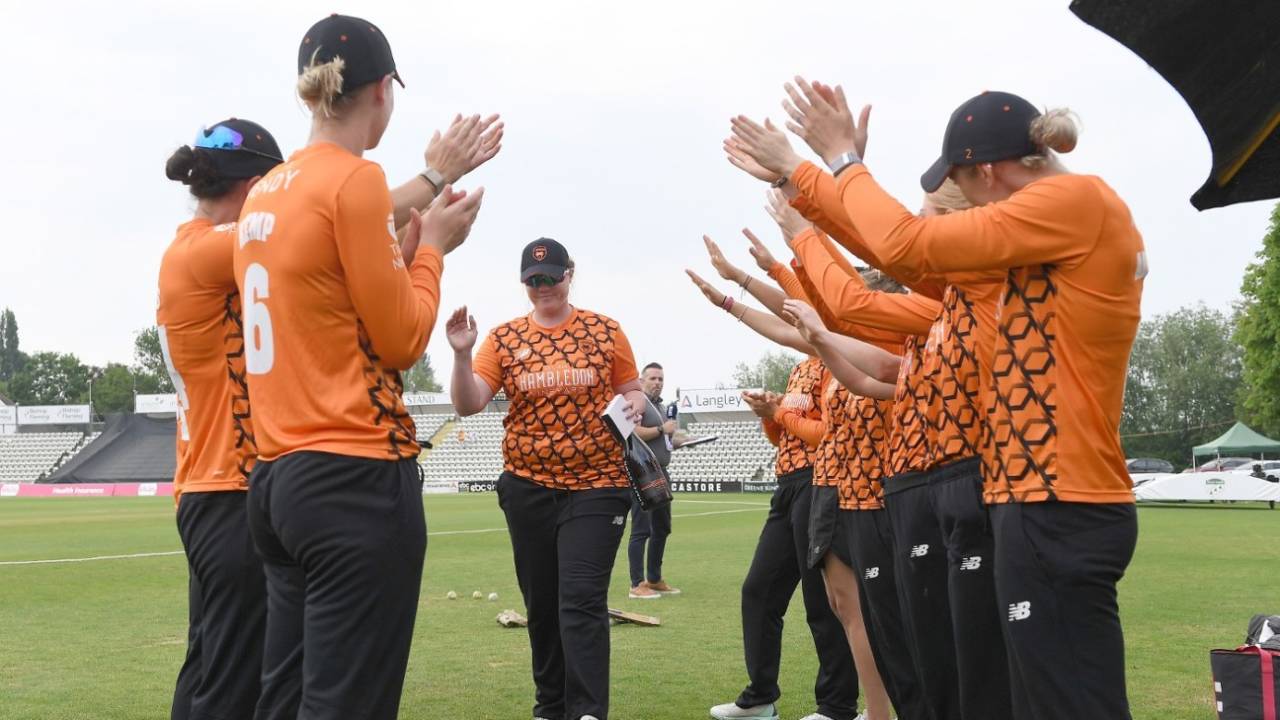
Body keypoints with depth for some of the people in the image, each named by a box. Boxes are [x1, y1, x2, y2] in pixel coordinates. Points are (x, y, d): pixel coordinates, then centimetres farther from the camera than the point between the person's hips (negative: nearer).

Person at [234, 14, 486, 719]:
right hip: (356, 481, -9)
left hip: (278, 477, 9)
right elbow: (401, 341, -8)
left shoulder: (264, 194, 13)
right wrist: (431, 246, 5)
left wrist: (407, 244, 17)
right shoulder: (356, 179, -11)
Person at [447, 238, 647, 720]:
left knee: (581, 601, -12)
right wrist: (462, 354, -22)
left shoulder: (605, 332, 2)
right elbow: (468, 405, -6)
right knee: (540, 605, 12)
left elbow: (634, 391, 11)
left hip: (596, 485, -2)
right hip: (527, 488, 3)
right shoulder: (504, 338, 3)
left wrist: (634, 405, -12)